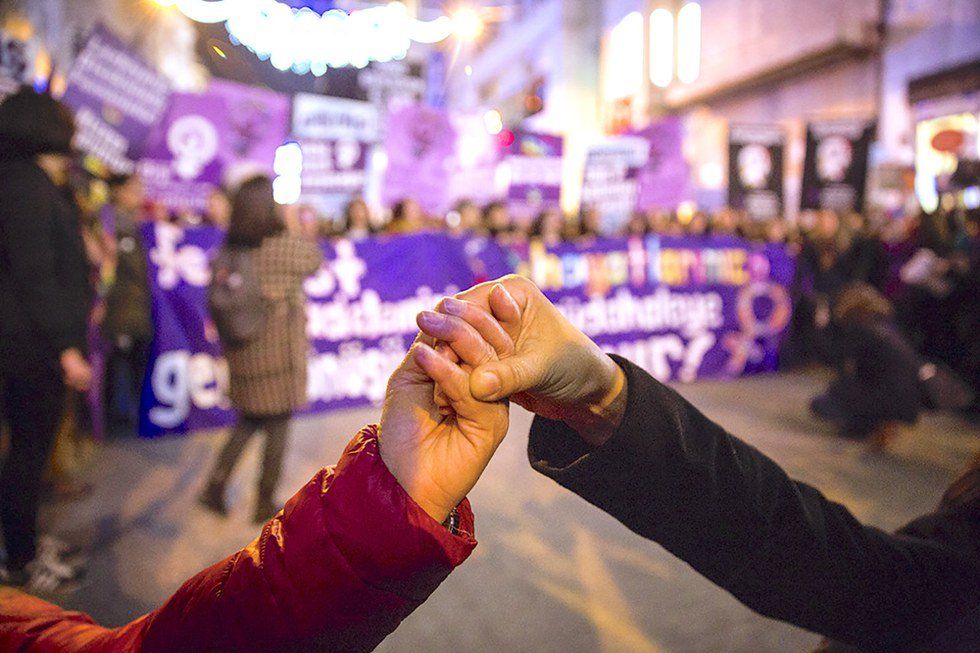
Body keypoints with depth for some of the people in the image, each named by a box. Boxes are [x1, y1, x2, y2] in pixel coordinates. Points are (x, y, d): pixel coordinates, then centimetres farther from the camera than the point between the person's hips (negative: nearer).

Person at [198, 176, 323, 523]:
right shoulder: (284, 246, -16)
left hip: (240, 352, 5)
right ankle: (265, 503, 19)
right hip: (278, 353, -5)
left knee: (249, 421, 23)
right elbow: (315, 260, 3)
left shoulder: (229, 250, -1)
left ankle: (215, 485, 14)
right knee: (277, 427, 9)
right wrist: (293, 228, 12)